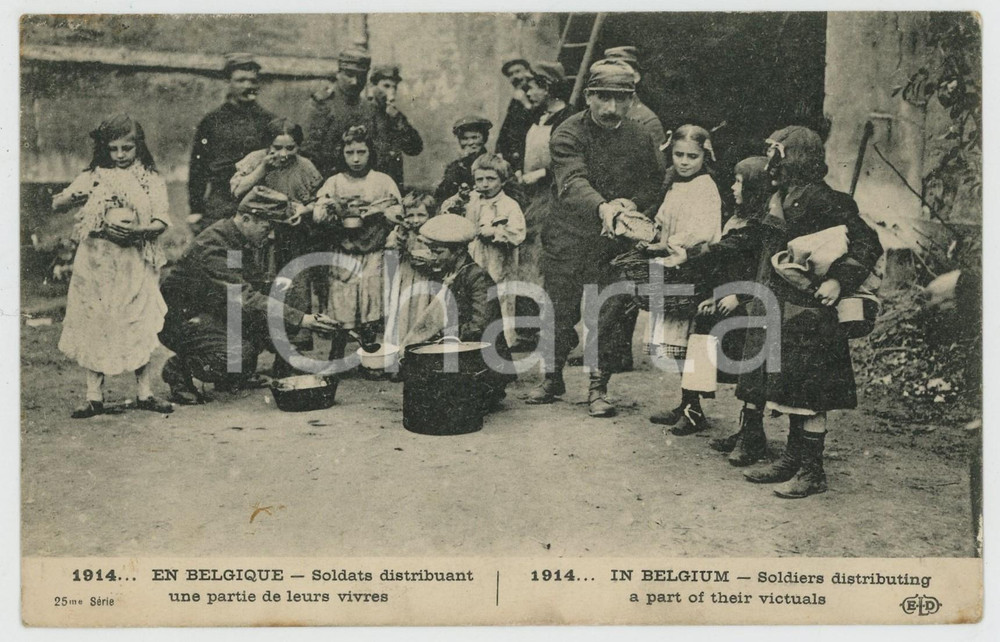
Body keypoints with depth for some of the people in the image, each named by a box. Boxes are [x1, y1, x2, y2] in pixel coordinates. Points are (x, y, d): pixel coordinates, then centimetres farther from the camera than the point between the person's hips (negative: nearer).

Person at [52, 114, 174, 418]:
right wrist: (76, 196, -15)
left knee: (139, 327, 3)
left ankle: (144, 392, 14)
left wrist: (137, 230, -21)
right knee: (94, 325, 3)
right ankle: (94, 396, 11)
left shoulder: (151, 180, 4)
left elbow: (161, 222, -3)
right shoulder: (93, 177, 6)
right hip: (96, 264, 1)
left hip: (135, 264, -1)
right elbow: (56, 204, 4)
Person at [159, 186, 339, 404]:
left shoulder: (244, 241, 0)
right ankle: (178, 369, -2)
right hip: (181, 320, -9)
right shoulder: (213, 246, -28)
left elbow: (258, 282, 10)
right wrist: (301, 319, -40)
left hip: (216, 311, 9)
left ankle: (238, 376, 10)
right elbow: (245, 299, -36)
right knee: (238, 352, -28)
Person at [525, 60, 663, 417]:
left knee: (610, 315, -2)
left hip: (615, 242, 2)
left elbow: (653, 183, 15)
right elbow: (573, 181, -26)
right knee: (559, 311, 6)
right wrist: (602, 207, -46)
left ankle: (599, 388, 15)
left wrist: (632, 203, -8)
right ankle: (553, 379, 28)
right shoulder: (568, 134, -9)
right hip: (568, 237, -2)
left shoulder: (639, 140, 4)